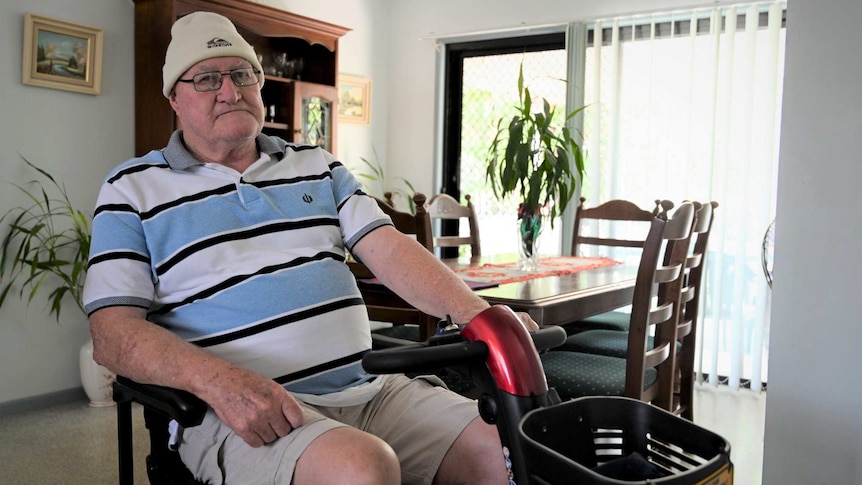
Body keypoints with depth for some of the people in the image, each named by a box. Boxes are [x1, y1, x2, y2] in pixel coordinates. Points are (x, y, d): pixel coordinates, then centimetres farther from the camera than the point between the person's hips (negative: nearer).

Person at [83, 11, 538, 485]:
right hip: (241, 412, -4)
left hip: (370, 389, 5)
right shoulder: (132, 189, 7)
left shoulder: (317, 165, 19)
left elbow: (389, 249, 6)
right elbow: (112, 331, -3)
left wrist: (481, 316, -12)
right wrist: (219, 380, -23)